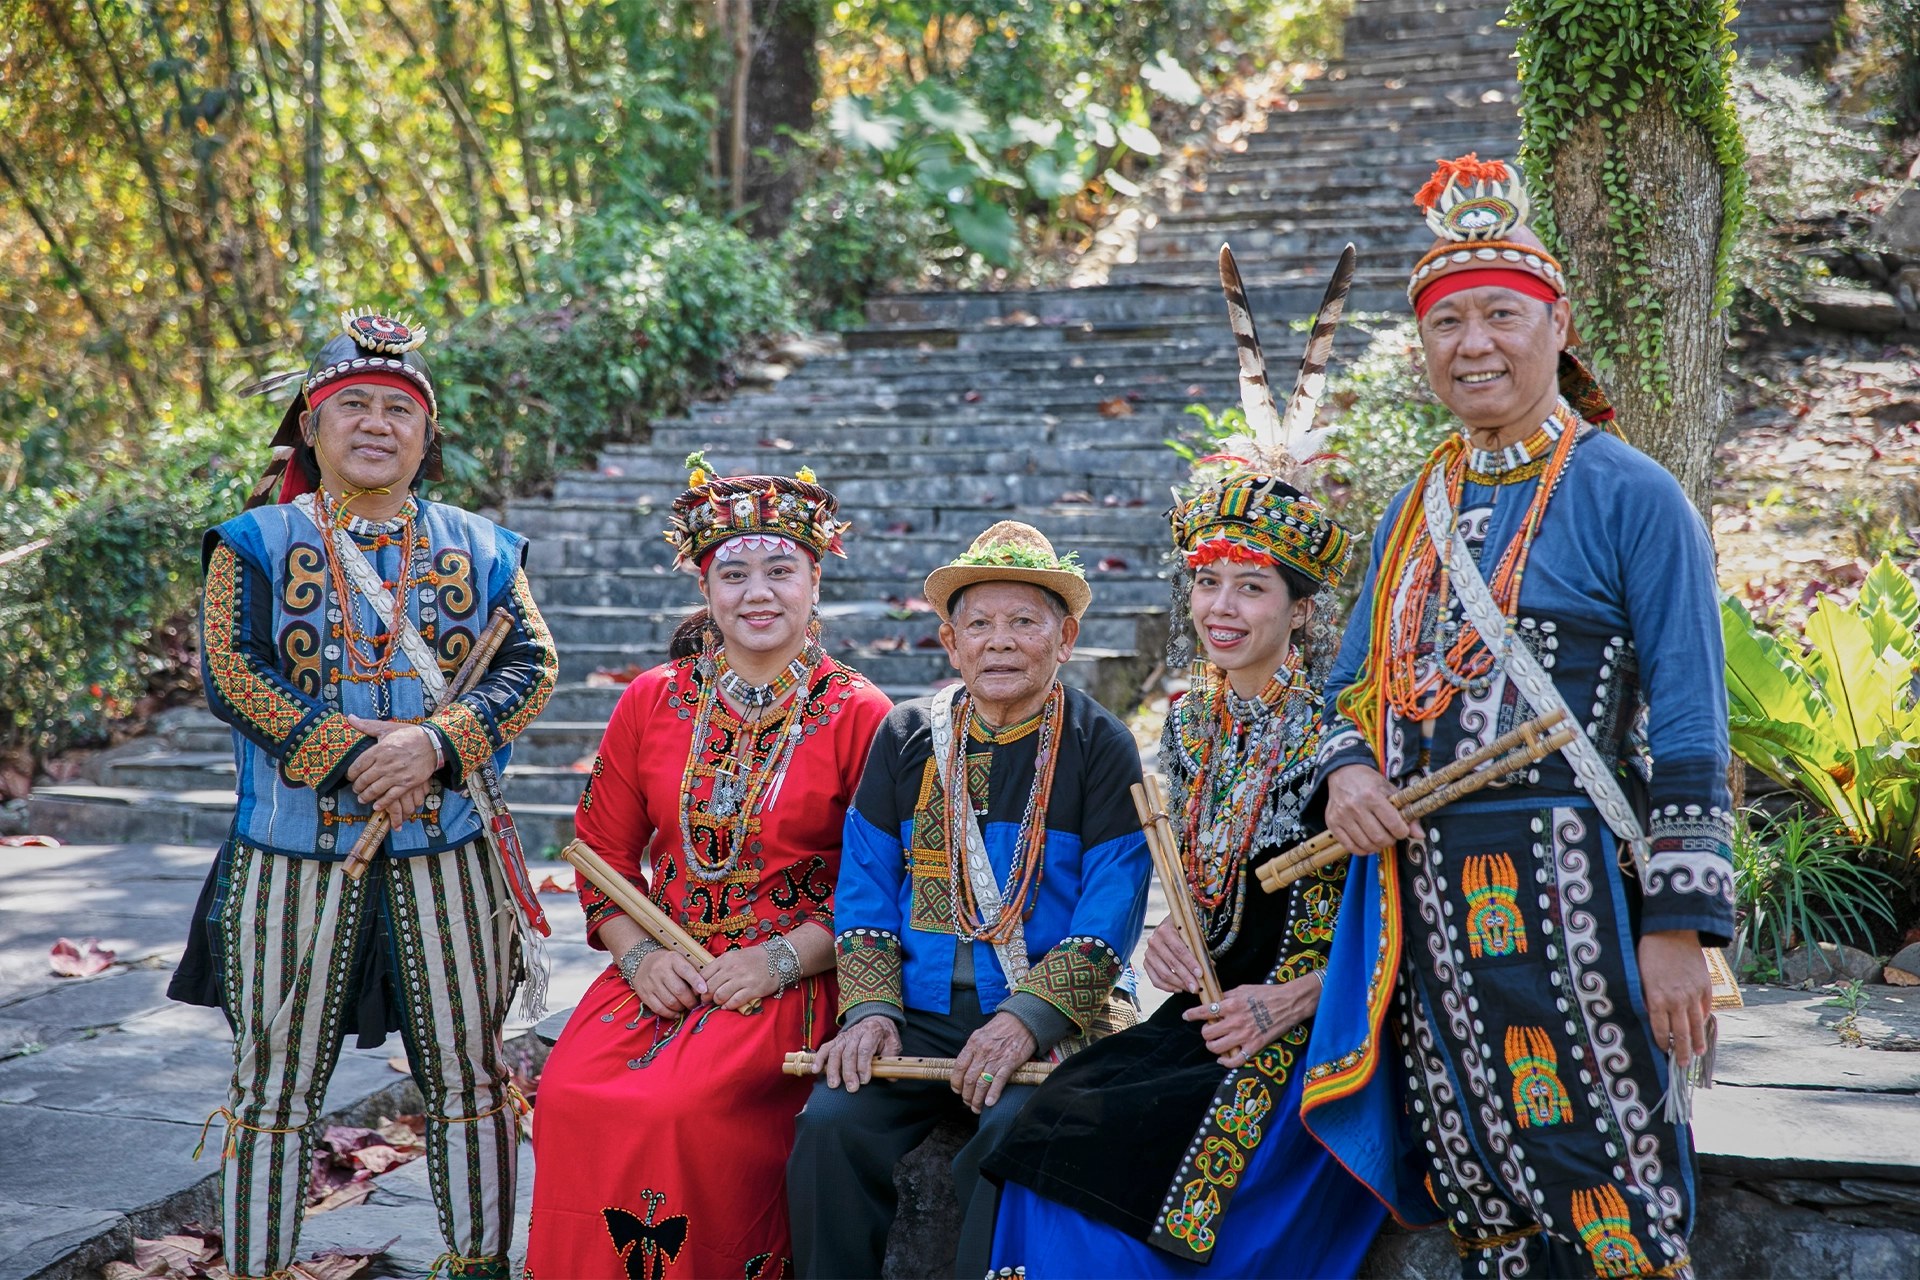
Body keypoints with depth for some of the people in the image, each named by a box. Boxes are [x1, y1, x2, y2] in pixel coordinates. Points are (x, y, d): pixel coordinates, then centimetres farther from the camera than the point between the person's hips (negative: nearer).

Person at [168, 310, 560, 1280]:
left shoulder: (479, 549, 9)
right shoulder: (255, 543, 3)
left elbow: (532, 664, 0)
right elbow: (230, 671, -7)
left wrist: (438, 743, -17)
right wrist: (346, 756, -17)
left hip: (448, 857, 2)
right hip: (292, 858, -1)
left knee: (468, 1078, 9)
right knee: (274, 1083, 6)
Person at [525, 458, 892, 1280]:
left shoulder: (859, 717, 0)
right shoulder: (651, 702, 11)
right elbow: (603, 851, 13)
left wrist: (779, 959, -13)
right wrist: (639, 954, -4)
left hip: (793, 979, -3)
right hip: (660, 970, 3)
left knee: (684, 1107, -30)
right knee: (569, 1095, -24)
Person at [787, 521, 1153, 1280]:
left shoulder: (1100, 747, 1)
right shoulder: (908, 738, 11)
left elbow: (1110, 917, -6)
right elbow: (864, 891, 11)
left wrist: (1028, 1017, -19)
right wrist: (869, 1010, -5)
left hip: (1052, 1021, -3)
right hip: (918, 1018, 3)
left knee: (1015, 1131, -31)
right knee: (832, 1123, -22)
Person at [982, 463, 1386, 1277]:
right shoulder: (1189, 725, 10)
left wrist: (1282, 1005, -19)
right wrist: (1171, 937, -2)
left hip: (1317, 1028, -5)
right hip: (1206, 1011, 6)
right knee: (1055, 1121, -17)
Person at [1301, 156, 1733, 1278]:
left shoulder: (1629, 496, -4)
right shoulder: (1416, 513, 14)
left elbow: (1689, 727, -8)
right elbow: (1358, 680, 22)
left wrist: (1677, 927, -13)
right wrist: (1348, 770, -2)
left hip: (1573, 895, -6)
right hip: (1427, 897, 6)